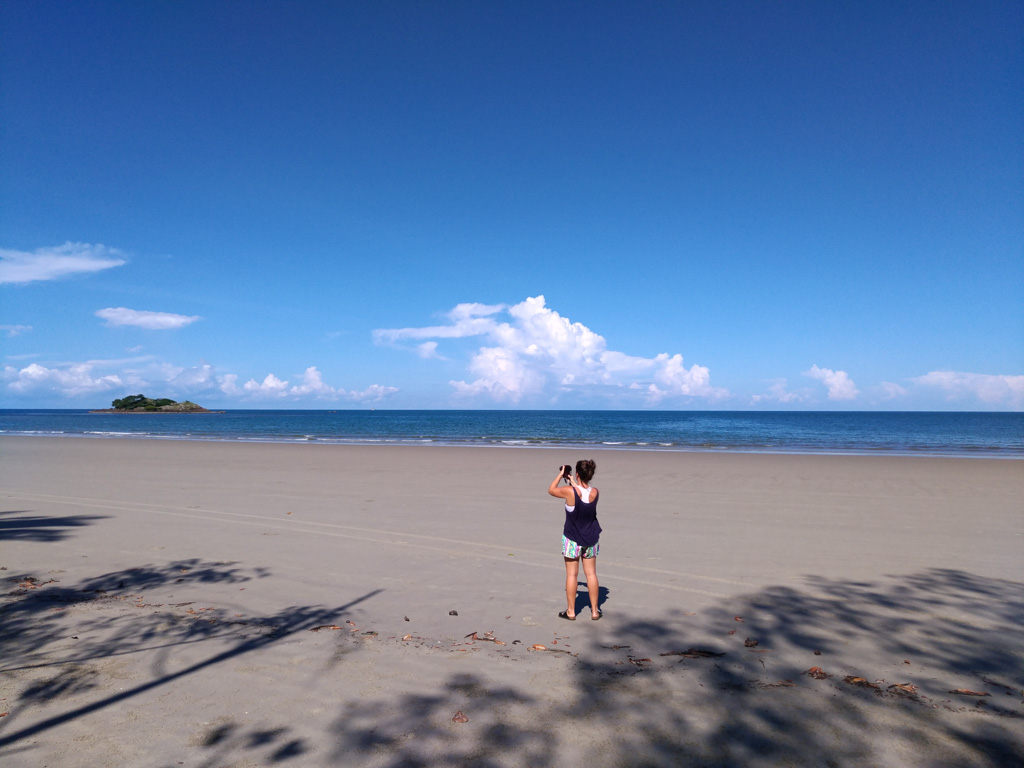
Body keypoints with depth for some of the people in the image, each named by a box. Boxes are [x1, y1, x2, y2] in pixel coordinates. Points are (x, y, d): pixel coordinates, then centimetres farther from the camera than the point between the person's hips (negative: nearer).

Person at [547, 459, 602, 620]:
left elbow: (551, 490, -3)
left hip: (572, 539, -3)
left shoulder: (569, 491, -22)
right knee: (591, 574, 12)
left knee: (572, 574, 6)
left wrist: (561, 474, 6)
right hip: (590, 539, 4)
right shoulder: (595, 493, -10)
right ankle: (594, 611, 20)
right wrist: (571, 481, 20)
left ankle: (571, 611, 15)